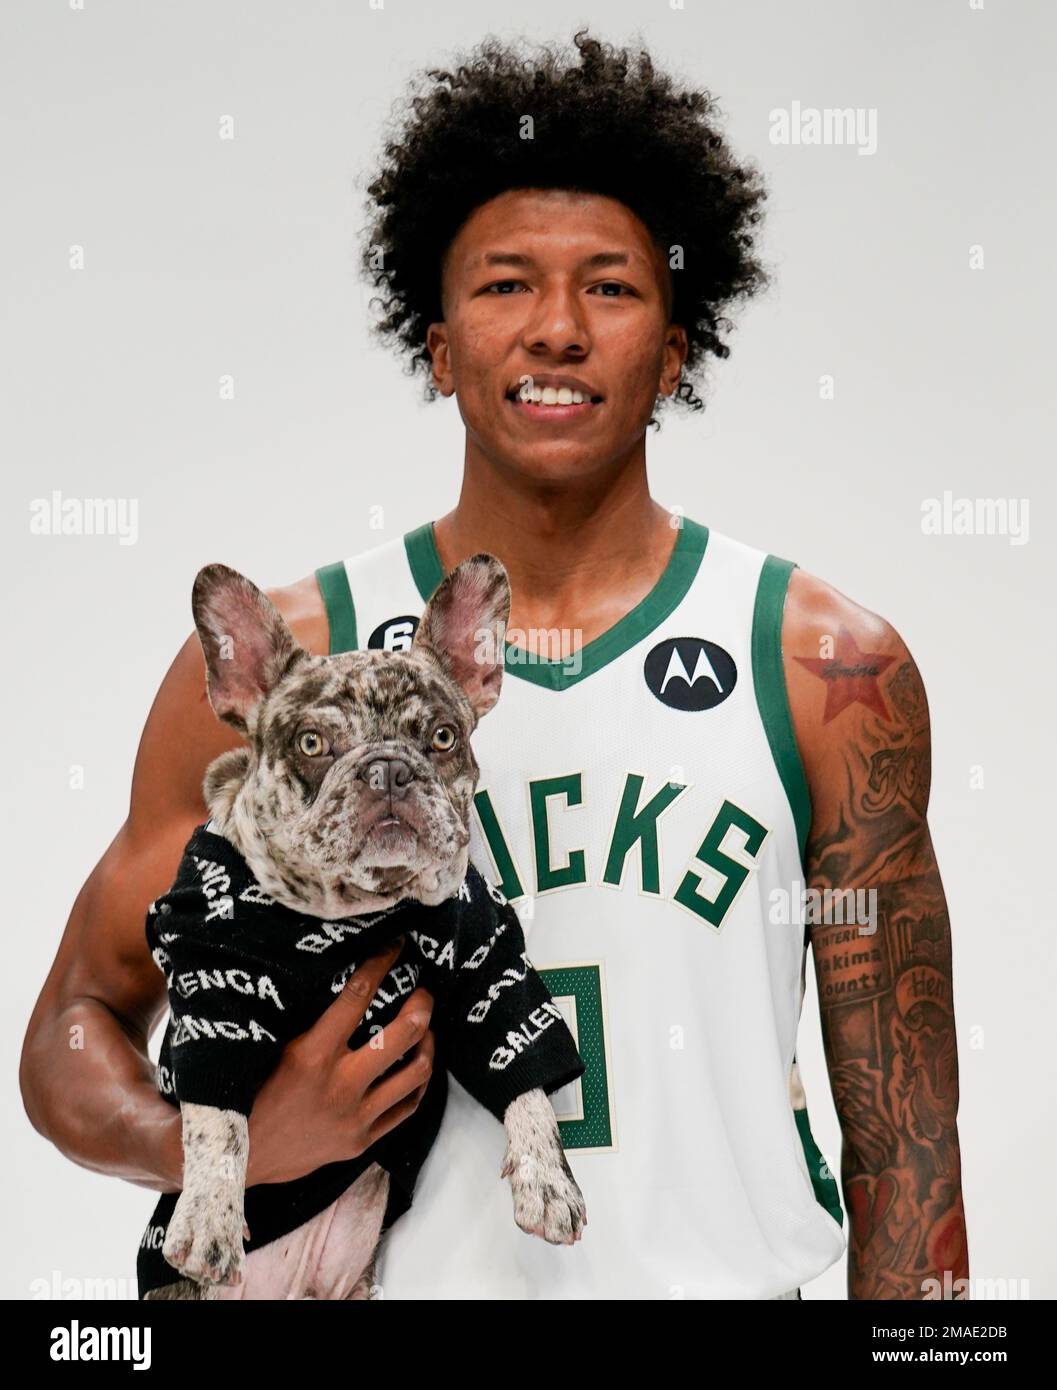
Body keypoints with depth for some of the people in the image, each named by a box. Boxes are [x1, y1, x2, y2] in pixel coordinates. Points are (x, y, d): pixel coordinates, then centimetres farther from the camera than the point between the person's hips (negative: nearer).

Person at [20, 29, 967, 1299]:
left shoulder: (831, 668, -6)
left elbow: (905, 1130, -2)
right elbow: (74, 1039, -1)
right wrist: (225, 1149, -20)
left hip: (726, 1275, 1)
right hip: (403, 1271, 0)